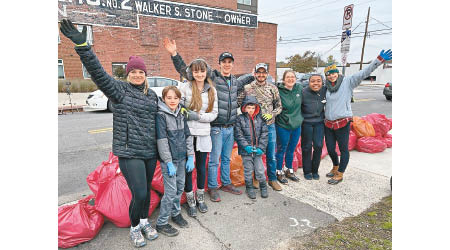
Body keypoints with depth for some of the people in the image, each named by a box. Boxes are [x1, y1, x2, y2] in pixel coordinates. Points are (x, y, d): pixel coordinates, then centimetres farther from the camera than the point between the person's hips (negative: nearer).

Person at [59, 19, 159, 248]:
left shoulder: (152, 95, 10)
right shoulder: (119, 90, -5)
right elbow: (98, 73, -19)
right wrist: (82, 46, -29)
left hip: (150, 152, 5)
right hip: (129, 153, -5)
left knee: (146, 190, 17)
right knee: (139, 194, -6)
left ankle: (145, 222, 41)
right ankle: (134, 228, 24)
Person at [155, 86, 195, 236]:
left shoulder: (181, 115, 8)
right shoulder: (161, 115, -10)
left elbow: (188, 136, 10)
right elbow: (161, 140, -14)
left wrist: (190, 157, 4)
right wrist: (169, 163, -16)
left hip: (182, 158, 6)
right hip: (168, 159, -6)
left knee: (180, 187, 15)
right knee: (171, 191, -2)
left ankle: (175, 213, 36)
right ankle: (161, 223, 16)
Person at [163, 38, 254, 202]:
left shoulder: (234, 81, 11)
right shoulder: (212, 77, -9)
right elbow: (185, 71, -12)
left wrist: (252, 77, 38)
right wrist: (174, 54, -22)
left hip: (230, 128, 6)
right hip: (216, 128, -6)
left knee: (226, 159, 19)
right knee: (214, 159, 5)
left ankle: (226, 183, 36)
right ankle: (212, 188, 23)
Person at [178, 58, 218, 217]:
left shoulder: (212, 90, 5)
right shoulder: (185, 88, -3)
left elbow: (214, 113, 1)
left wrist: (196, 116, -12)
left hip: (203, 134, 3)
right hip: (187, 133, -2)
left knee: (201, 166, 13)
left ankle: (200, 198, 34)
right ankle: (190, 201, 25)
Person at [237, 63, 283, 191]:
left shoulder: (273, 88, 4)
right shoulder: (247, 88, -1)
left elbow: (279, 106, 8)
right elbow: (238, 103, 0)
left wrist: (271, 115, -9)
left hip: (269, 125, 2)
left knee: (271, 155, 9)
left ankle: (272, 179, 27)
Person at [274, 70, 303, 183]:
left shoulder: (299, 88, 2)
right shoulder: (278, 90, -14)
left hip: (296, 124, 5)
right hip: (282, 125, -5)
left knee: (291, 150, 17)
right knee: (281, 150, 7)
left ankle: (289, 170, 35)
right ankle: (279, 172, 24)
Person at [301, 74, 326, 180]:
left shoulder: (325, 90, -5)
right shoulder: (304, 92, -17)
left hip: (319, 122, 3)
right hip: (306, 123, -3)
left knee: (318, 146, 2)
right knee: (307, 147, 6)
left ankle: (315, 170, 23)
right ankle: (307, 171, 23)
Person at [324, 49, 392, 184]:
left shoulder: (348, 81, -4)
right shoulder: (326, 86, 8)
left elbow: (364, 73, -13)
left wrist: (379, 60, -23)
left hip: (342, 122, -4)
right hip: (328, 123, 5)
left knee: (343, 149, 6)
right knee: (330, 149, 12)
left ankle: (340, 174, 20)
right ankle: (335, 167, 38)